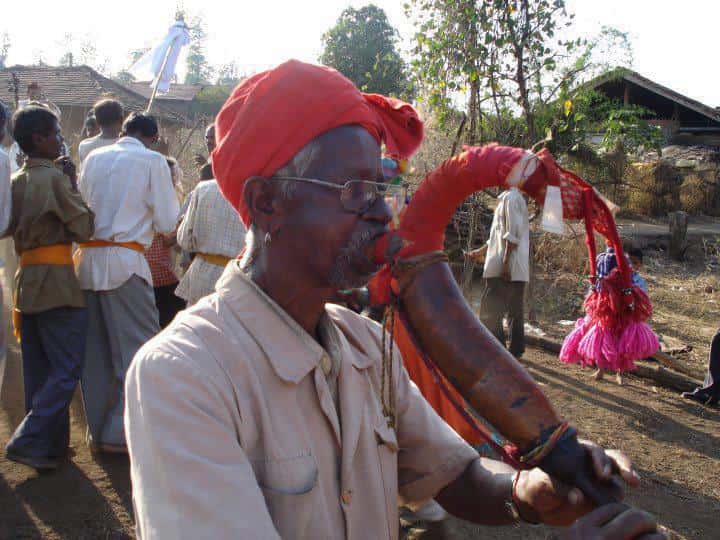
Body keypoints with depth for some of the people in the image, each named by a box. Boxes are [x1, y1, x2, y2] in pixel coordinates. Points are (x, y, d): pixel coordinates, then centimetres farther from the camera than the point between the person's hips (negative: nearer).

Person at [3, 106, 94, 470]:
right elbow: (83, 228, -11)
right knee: (67, 368, -3)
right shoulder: (54, 177, -11)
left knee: (39, 369, 12)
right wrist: (73, 184, -2)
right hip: (57, 280, -8)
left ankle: (49, 444, 20)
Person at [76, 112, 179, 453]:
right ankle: (122, 432, 3)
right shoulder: (153, 161, -2)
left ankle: (98, 431, 20)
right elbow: (167, 224, -1)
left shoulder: (93, 157, 12)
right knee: (138, 347, 3)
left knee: (95, 351, 12)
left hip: (87, 259, 6)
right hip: (124, 262, -6)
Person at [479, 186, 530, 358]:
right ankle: (516, 349, 15)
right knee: (514, 310, 11)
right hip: (517, 268, 10)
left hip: (507, 266, -10)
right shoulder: (509, 198, 19)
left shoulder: (511, 198, -11)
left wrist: (505, 262, -23)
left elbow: (513, 234, -19)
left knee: (490, 309, -7)